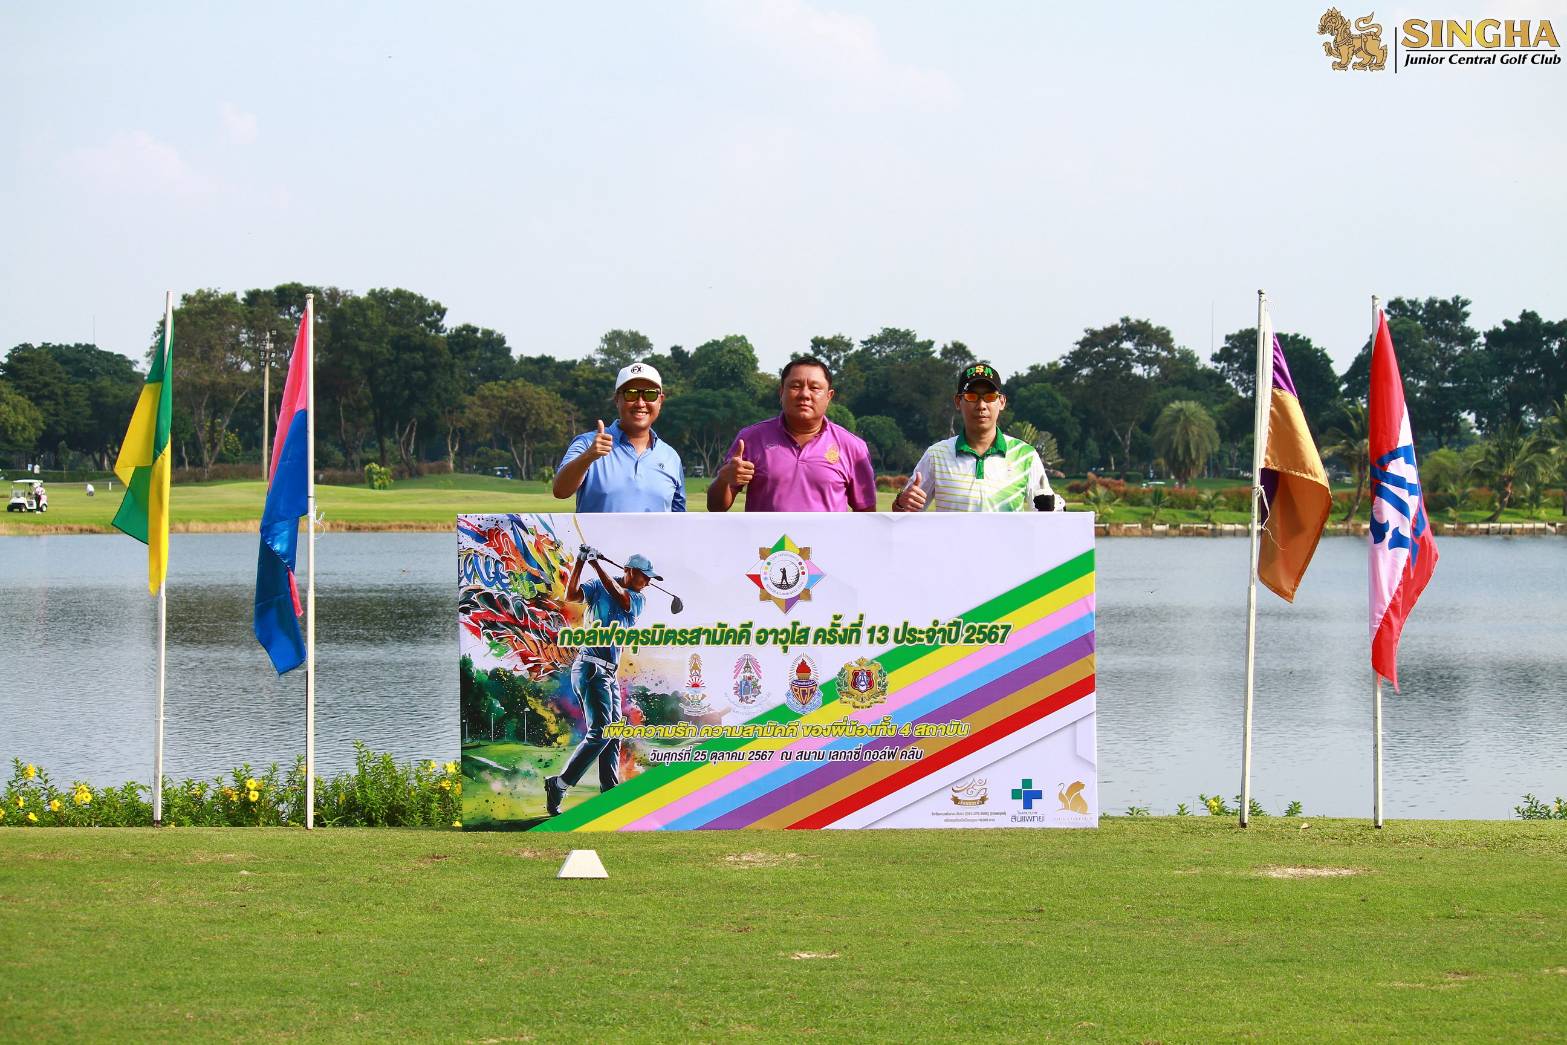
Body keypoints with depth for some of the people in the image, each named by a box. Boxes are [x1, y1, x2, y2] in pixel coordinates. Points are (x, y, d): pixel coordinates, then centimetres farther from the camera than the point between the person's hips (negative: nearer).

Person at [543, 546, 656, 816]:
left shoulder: (639, 599, 12)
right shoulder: (597, 587, -1)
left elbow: (619, 596, -8)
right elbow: (572, 594, -18)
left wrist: (597, 564, -13)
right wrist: (580, 562, -25)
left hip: (609, 674, 8)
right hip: (590, 669, -8)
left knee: (613, 736, 8)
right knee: (600, 732, -17)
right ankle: (559, 786, -15)